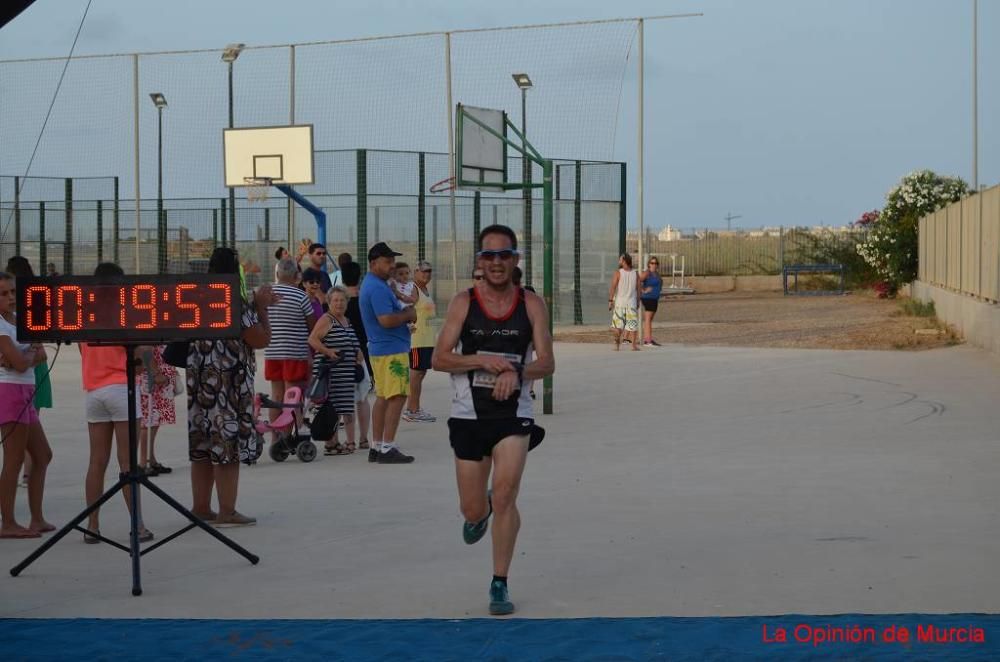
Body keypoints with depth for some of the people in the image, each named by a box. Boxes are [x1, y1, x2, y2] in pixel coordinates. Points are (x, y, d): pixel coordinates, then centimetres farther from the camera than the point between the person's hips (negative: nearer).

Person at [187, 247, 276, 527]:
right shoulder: (235, 303, -12)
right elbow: (260, 339, -10)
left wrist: (256, 304, 24)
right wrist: (261, 306, 2)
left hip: (199, 383, 7)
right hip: (229, 385, -7)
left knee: (202, 446, 11)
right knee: (228, 444, -4)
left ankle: (201, 508, 15)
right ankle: (227, 512, -2)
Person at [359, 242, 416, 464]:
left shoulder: (373, 285, 17)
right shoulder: (378, 288, -17)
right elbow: (386, 320, -25)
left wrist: (404, 314, 7)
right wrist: (408, 315, -9)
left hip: (379, 349, 11)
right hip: (392, 349, -11)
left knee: (382, 398, 13)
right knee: (397, 397, -10)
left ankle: (376, 447, 16)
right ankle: (387, 448, -12)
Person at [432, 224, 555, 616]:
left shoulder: (531, 305, 0)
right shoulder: (463, 303, -2)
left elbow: (547, 363, -2)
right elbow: (440, 359, -5)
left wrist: (517, 372, -22)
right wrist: (482, 361, -20)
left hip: (514, 414, -1)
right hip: (469, 415, 1)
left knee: (505, 496, -15)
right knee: (472, 509, 6)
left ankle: (500, 585, -2)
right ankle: (481, 514, 46)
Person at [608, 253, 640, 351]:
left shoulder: (618, 273, -7)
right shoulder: (635, 273, 4)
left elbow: (612, 287, -12)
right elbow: (638, 289, 6)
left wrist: (610, 301, -10)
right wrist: (638, 302, 14)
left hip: (619, 302, -2)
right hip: (632, 303, 2)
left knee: (618, 325, 6)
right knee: (632, 324, 4)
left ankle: (617, 345, 4)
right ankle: (634, 345, -1)